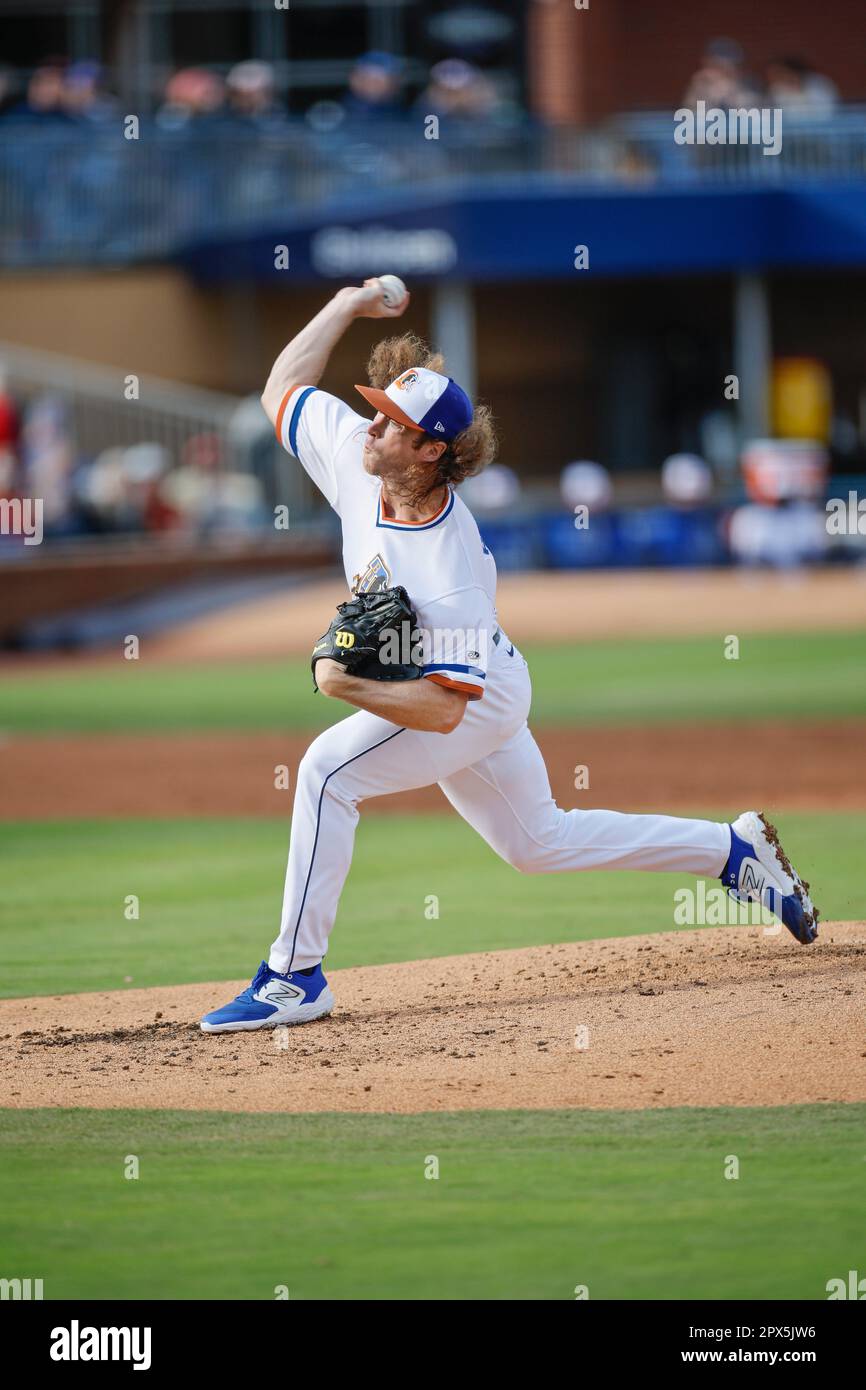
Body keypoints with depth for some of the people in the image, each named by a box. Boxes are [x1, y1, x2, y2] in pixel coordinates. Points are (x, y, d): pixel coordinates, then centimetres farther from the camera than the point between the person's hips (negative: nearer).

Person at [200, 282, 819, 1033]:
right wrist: (347, 306, -10)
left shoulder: (450, 571, -37)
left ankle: (296, 976, -21)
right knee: (540, 842, 24)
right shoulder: (356, 454, -19)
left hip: (479, 702, -9)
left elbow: (442, 708, -36)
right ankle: (736, 851, 36)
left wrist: (349, 687, -40)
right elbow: (284, 388, -3)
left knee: (329, 769, -27)